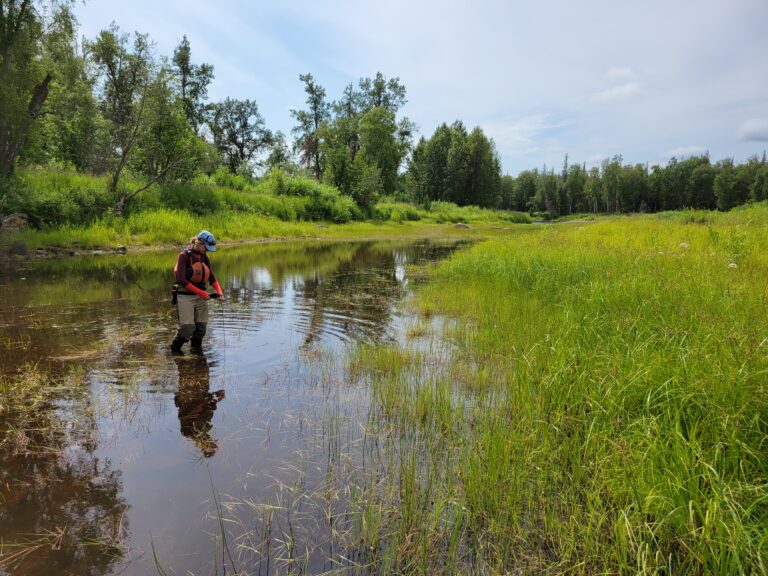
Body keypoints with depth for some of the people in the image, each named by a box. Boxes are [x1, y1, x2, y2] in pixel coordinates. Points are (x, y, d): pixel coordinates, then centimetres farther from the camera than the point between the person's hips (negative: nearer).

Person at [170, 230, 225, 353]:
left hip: (201, 296, 6)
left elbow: (212, 278, 11)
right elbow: (181, 279, -17)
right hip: (185, 296, -6)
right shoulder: (184, 255, -9)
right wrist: (200, 292, -21)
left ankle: (196, 349, 21)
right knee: (187, 327, -9)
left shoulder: (204, 257, 10)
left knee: (202, 326, 4)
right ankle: (174, 349, 12)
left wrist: (219, 291, -8)